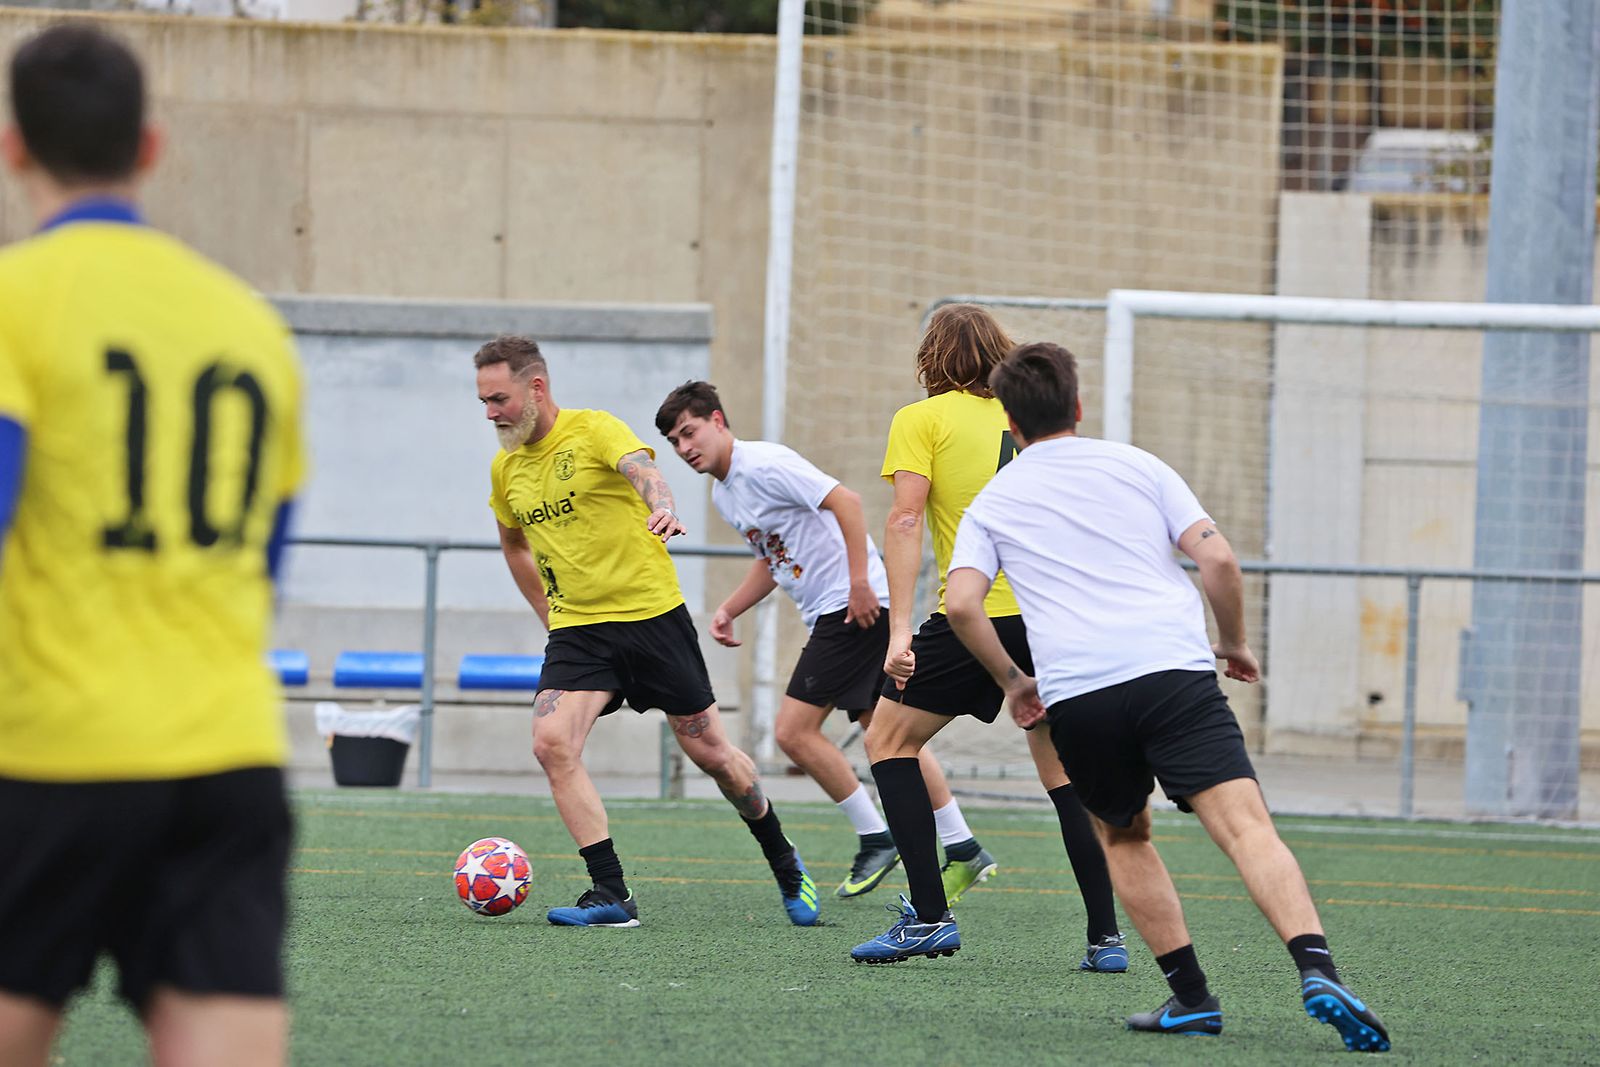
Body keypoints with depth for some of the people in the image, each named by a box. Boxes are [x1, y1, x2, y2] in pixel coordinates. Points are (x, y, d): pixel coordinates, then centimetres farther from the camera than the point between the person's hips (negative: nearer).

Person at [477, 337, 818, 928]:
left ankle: (785, 864, 30)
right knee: (552, 743, -19)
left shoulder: (595, 430, -12)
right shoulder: (506, 469, 7)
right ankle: (611, 895, -17)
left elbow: (643, 469, -33)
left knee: (710, 751, 5)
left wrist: (663, 508, -56)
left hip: (651, 612, -5)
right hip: (576, 629, 5)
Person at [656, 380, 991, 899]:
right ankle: (962, 847, 14)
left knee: (794, 730, -11)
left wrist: (859, 584, -24)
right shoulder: (723, 494, 16)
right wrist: (728, 609, 14)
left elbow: (846, 501, -21)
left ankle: (875, 838, -2)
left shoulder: (763, 464, -14)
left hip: (858, 605, -10)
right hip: (826, 614, 10)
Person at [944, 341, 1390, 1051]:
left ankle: (1191, 994, 14)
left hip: (1075, 695, 1)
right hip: (1174, 670, -1)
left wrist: (1012, 681, 16)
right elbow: (1216, 557, 7)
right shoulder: (1136, 466, 17)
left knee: (1124, 834, 25)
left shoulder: (990, 506, 18)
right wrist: (1233, 645, 22)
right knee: (1246, 826, -13)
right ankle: (1318, 972, -35)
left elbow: (962, 602, 2)